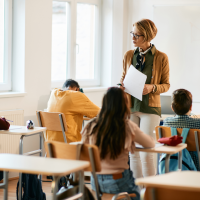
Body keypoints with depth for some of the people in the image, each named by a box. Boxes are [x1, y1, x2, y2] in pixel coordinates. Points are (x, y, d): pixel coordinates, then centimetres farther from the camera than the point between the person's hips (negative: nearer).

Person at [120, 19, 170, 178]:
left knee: (146, 151, -9)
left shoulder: (161, 57, -3)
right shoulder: (129, 55, 8)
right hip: (130, 107, 4)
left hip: (150, 108, -4)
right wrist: (122, 86, -4)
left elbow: (166, 85, 2)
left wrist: (152, 88, -17)